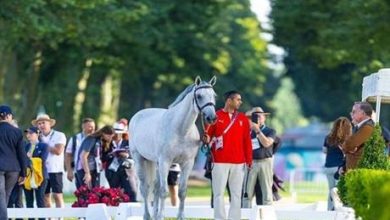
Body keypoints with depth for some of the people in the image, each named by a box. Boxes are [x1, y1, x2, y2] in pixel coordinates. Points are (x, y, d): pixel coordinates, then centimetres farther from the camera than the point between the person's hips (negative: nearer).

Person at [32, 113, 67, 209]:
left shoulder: (59, 135, 1)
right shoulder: (38, 137, 14)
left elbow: (58, 151, -12)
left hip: (55, 170, -5)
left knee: (57, 196, -8)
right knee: (45, 197, 4)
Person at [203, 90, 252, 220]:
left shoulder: (242, 119, 10)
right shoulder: (216, 116, 1)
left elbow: (247, 140, 8)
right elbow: (208, 134, 1)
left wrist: (249, 160, 3)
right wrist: (206, 139, -22)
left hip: (238, 163, 3)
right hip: (220, 162, -3)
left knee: (236, 194, 6)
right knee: (219, 193, -2)